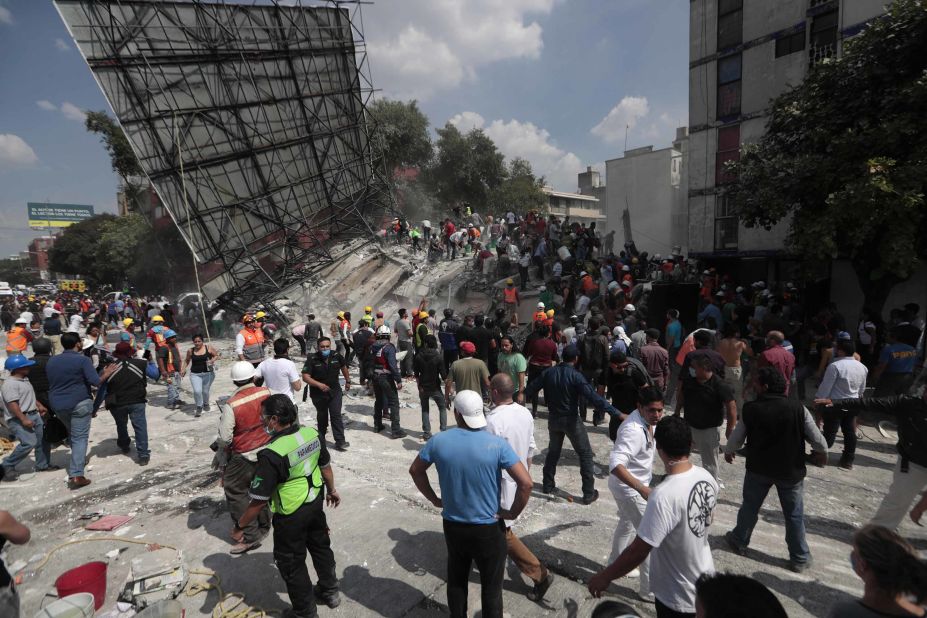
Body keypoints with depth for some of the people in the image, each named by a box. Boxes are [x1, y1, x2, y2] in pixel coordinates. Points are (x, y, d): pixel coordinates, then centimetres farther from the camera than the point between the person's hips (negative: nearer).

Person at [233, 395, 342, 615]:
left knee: (291, 563, 17)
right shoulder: (312, 434, -11)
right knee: (321, 546, 27)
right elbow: (326, 466, 5)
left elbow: (259, 500, -23)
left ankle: (305, 611, 35)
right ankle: (330, 592, 47)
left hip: (290, 515, -6)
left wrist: (239, 527, -7)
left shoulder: (272, 454, -30)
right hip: (315, 502, 6)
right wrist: (332, 490, 22)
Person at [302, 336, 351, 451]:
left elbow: (344, 367, 10)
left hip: (335, 391, 1)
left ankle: (340, 441, -1)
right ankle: (321, 439, 37)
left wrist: (348, 381, 19)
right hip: (318, 393, 0)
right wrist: (319, 385, -34)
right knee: (322, 416, 16)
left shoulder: (337, 356, -9)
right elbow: (305, 377, -21)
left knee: (336, 415, -5)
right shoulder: (312, 359, -17)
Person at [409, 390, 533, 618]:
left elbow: (415, 470, 3)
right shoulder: (496, 444, -21)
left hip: (452, 525, 3)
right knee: (491, 586, 18)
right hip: (489, 529, -3)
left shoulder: (439, 441, -12)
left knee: (456, 580, 26)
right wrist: (513, 513, -8)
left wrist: (434, 499, 11)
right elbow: (526, 483, -24)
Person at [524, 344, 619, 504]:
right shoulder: (576, 376, -19)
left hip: (553, 418, 5)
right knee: (585, 454, 9)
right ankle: (589, 493, 11)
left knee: (553, 451, 23)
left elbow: (530, 389, 2)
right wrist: (616, 412, -28)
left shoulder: (548, 373, -5)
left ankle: (548, 485, 31)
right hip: (571, 420, -5)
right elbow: (593, 397, -27)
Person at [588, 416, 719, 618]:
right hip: (704, 582, 7)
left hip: (679, 597, -7)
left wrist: (604, 576, -16)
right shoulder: (707, 477, -12)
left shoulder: (664, 496, -37)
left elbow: (638, 551, -30)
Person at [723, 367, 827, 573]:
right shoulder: (798, 409, -17)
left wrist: (728, 452, 18)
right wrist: (822, 453, 15)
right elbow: (817, 439, -9)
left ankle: (739, 541, 36)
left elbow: (736, 437, -3)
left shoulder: (750, 409, -15)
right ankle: (800, 558, 29)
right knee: (794, 515, 16)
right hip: (791, 471, 0)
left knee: (749, 506, 19)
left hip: (758, 469, 0)